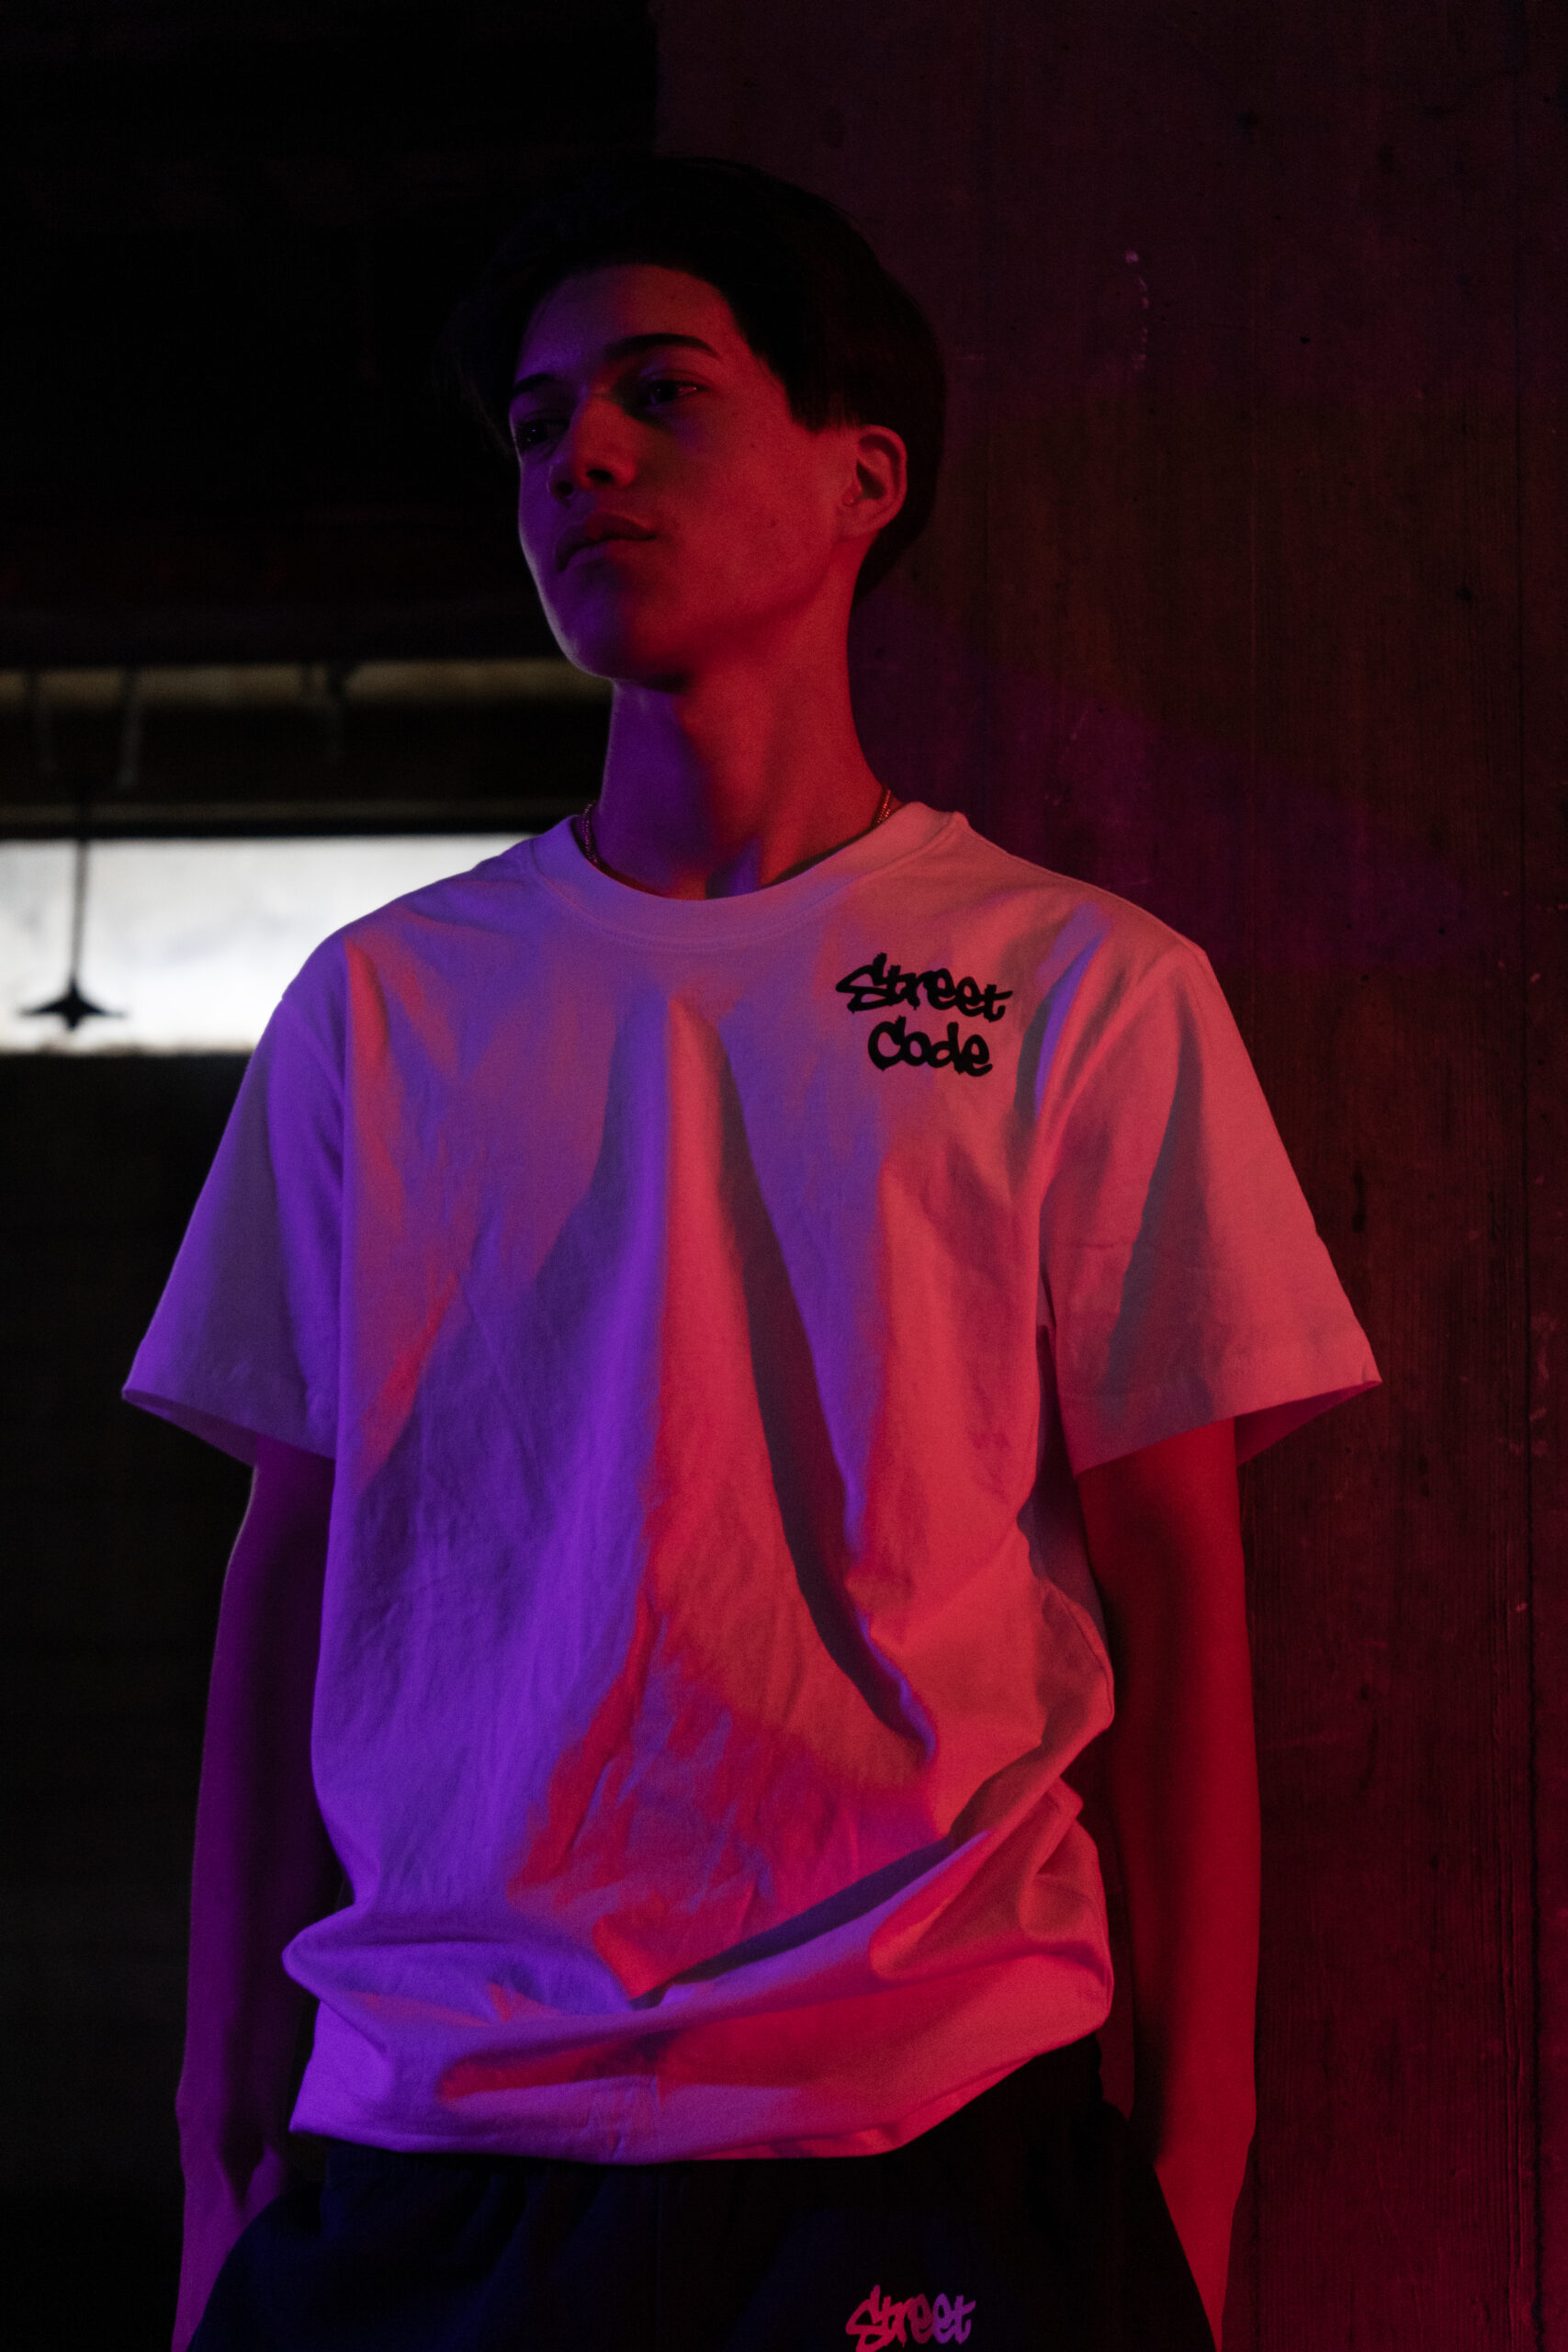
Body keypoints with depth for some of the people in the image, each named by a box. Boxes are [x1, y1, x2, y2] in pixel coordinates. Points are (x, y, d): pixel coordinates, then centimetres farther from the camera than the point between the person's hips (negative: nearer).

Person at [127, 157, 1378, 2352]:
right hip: (416, 2148, 2)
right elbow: (290, 1574, 8)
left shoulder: (1091, 996, 1)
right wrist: (228, 2142, 5)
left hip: (931, 2139, -2)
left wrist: (1191, 2176, -3)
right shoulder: (382, 1003, 7)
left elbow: (1179, 1599, 1)